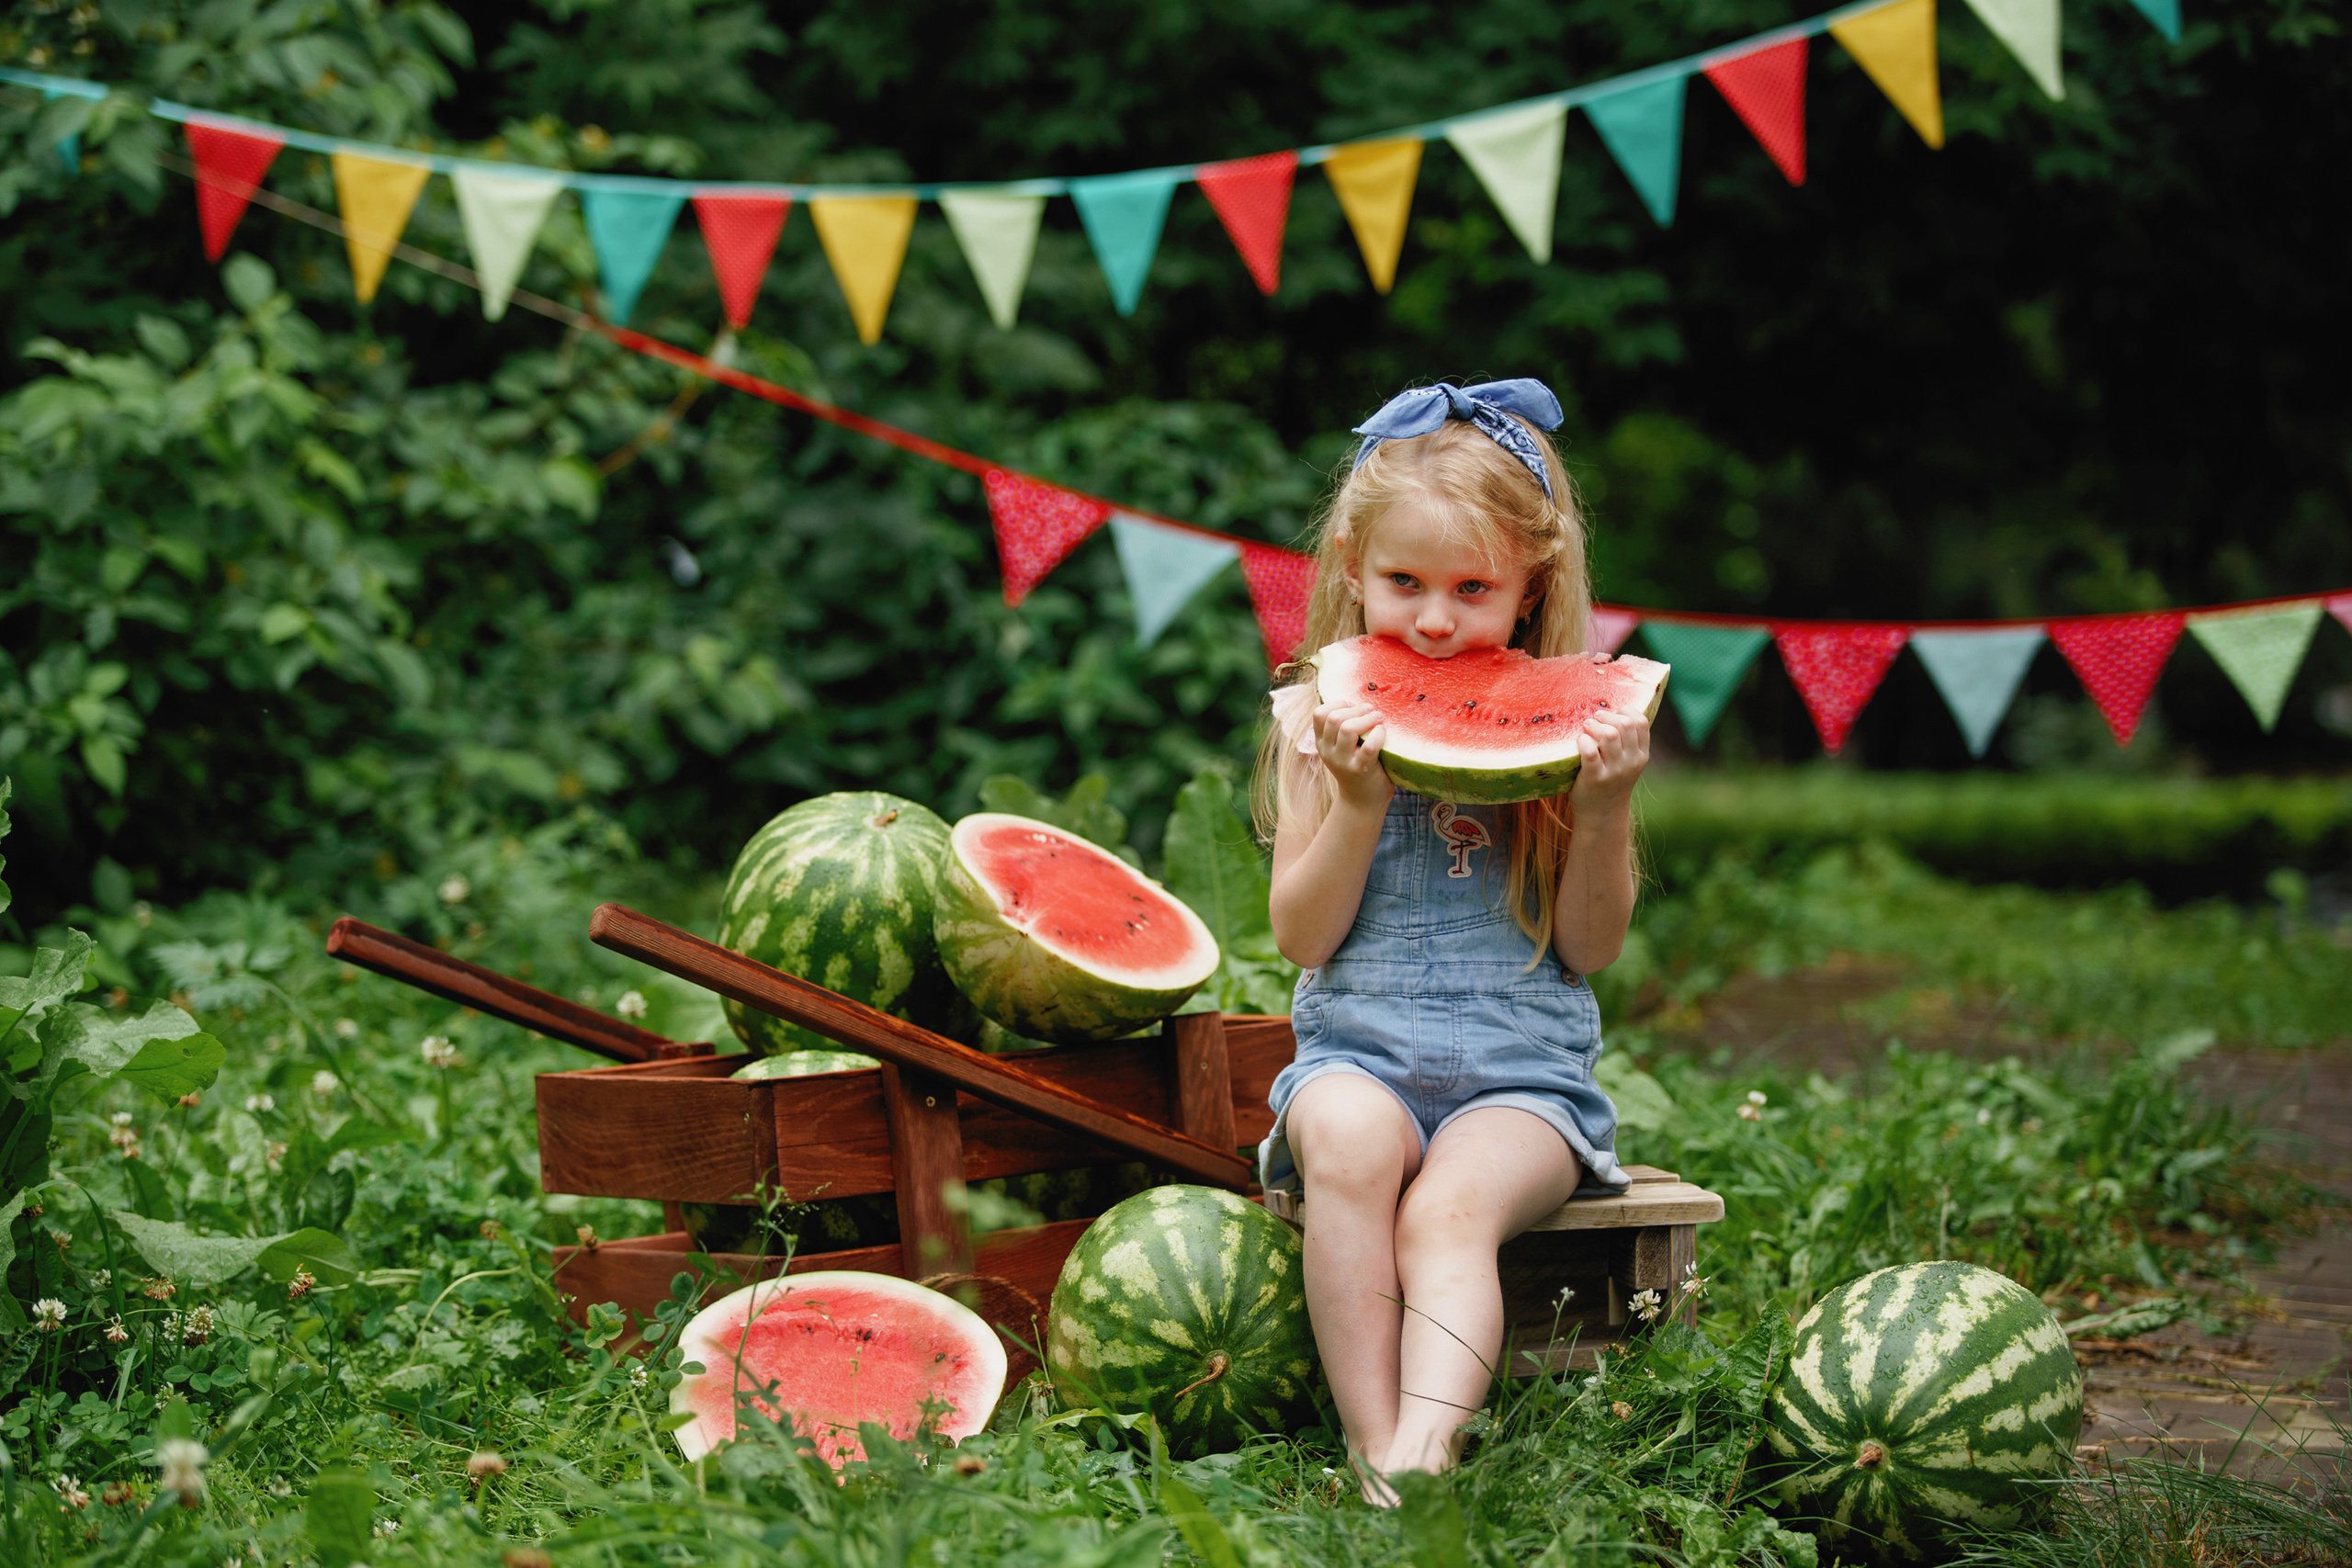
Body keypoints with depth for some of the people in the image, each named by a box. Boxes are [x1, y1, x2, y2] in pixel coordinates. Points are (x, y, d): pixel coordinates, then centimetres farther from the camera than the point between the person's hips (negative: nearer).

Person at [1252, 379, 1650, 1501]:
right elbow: (1303, 937, 1)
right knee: (1348, 1142, -33)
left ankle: (1421, 1464, -44)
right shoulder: (1321, 716, 5)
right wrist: (1359, 800, -14)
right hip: (1359, 1051, 1)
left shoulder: (1565, 724, 2)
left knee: (1449, 1207, -31)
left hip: (1524, 1073, -1)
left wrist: (1605, 807, -14)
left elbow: (1591, 947, 2)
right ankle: (1371, 1453, -34)